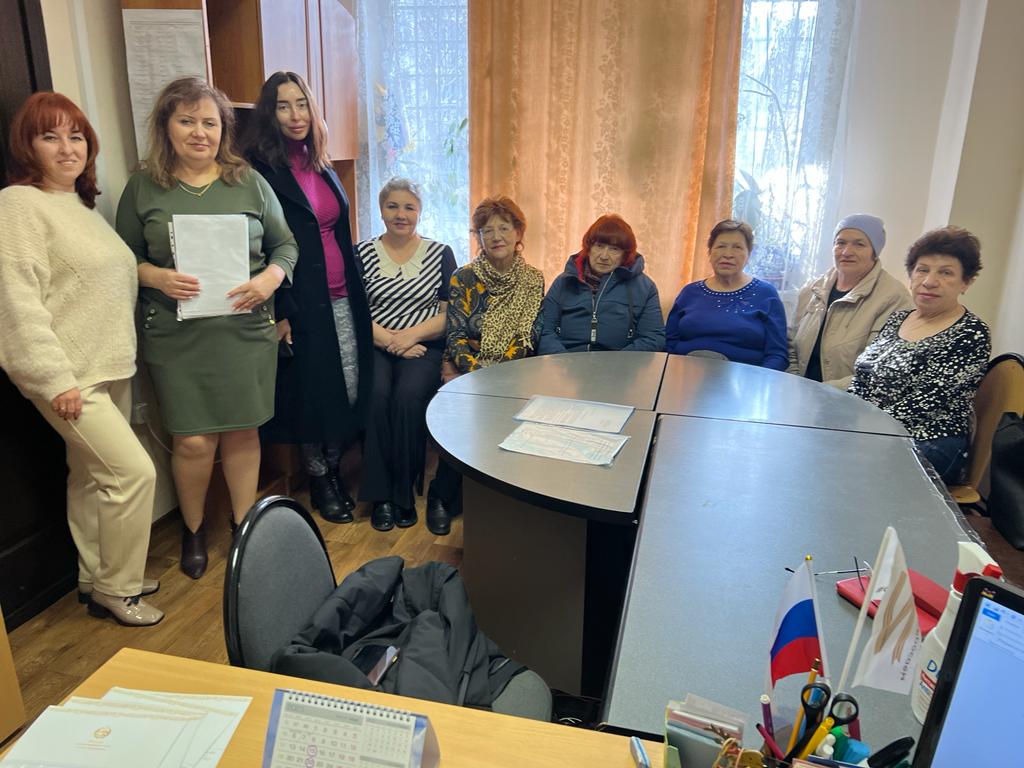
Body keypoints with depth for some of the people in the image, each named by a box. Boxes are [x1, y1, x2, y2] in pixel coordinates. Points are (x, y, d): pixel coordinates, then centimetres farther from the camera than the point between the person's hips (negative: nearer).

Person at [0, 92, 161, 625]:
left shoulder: (82, 204, 14)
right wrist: (55, 379, -21)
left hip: (110, 368, 8)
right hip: (69, 376, -8)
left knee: (93, 475, 15)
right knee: (134, 469, -10)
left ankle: (96, 578, 29)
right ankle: (115, 587, 8)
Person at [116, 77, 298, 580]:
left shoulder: (249, 182, 5)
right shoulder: (143, 187, 4)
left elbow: (285, 244, 8)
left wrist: (271, 277, -12)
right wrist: (157, 277, -14)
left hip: (245, 331, 1)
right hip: (176, 336, -1)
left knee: (242, 430, 8)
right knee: (194, 440, 1)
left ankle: (244, 524, 27)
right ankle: (192, 529, 27)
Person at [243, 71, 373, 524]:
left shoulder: (322, 168, 14)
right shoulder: (260, 171, -6)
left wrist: (357, 295, 15)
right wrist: (279, 313, -15)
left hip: (341, 299, 6)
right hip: (299, 302, -6)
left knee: (351, 386, 7)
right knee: (311, 390, 3)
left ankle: (333, 469, 26)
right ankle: (319, 482, 21)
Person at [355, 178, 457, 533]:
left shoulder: (440, 254, 10)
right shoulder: (363, 253, 10)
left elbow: (450, 314, 4)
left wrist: (411, 335, -11)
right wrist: (390, 340, -12)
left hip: (423, 348, 0)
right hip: (375, 346, 1)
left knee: (409, 395, -30)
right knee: (375, 395, -30)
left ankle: (403, 493, -15)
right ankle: (380, 495, -17)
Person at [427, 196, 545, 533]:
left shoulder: (533, 281, 6)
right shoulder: (463, 279, 1)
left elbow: (529, 337, 1)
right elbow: (455, 336, -4)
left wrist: (497, 372, -13)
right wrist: (477, 371, -22)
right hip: (463, 367, -1)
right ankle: (442, 497, -10)